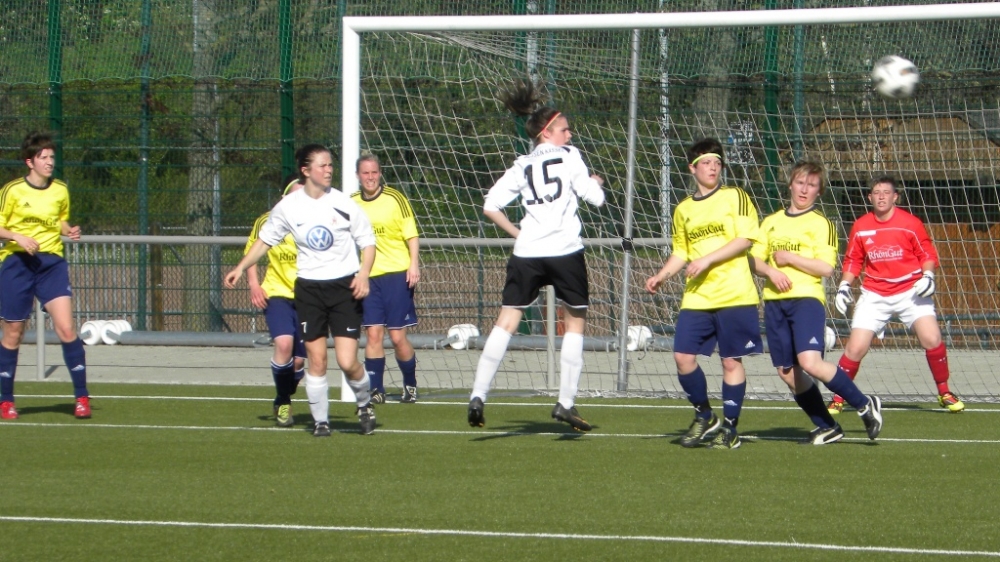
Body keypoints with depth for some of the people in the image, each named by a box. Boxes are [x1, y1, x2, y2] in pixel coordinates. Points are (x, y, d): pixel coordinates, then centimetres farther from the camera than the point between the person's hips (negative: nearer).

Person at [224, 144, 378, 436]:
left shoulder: (343, 204, -5)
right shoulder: (289, 206, 0)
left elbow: (368, 242, 2)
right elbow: (265, 240, 15)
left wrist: (363, 275, -14)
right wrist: (241, 268, 7)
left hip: (344, 287, -2)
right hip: (309, 288, 2)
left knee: (347, 362, -9)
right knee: (316, 360, -1)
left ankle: (364, 403, 20)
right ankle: (321, 421, 13)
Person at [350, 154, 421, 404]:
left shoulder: (395, 199, -4)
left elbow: (411, 234, -4)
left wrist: (414, 264, -13)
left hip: (397, 273, -3)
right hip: (368, 277, 3)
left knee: (397, 335, -2)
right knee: (373, 334, -4)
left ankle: (410, 386, 16)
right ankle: (376, 390, 1)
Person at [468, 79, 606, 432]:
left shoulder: (522, 166, 13)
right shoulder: (568, 156, 2)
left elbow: (491, 206, 6)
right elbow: (594, 198, -1)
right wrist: (596, 183, 21)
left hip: (527, 253, 3)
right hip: (565, 251, -3)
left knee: (506, 322, 4)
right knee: (575, 323, 11)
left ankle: (478, 396, -6)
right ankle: (566, 403, 7)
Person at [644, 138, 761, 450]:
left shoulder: (735, 197, 1)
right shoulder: (683, 210, 15)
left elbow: (745, 240, -9)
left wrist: (707, 260, -15)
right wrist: (660, 277, 6)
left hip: (734, 295, -4)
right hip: (696, 297, 4)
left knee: (731, 360, -2)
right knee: (683, 356, -6)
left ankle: (730, 428, 8)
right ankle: (704, 417, 14)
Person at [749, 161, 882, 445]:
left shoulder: (820, 223, 0)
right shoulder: (771, 222, 16)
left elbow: (826, 268, -9)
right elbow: (754, 260, 12)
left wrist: (789, 257, -10)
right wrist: (771, 271, -9)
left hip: (806, 299, -6)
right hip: (775, 301, 6)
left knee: (810, 363, -23)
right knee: (787, 372, 3)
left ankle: (865, 405, -8)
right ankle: (827, 428, 15)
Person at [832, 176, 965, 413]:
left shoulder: (911, 224, -5)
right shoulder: (860, 227, 1)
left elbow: (927, 254, 2)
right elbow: (853, 261, 11)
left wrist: (928, 276, -14)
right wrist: (844, 286, -1)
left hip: (910, 290, -1)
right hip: (875, 295, 1)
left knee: (931, 339, -18)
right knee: (855, 348, -8)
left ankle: (944, 393, 2)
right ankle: (838, 399, 9)